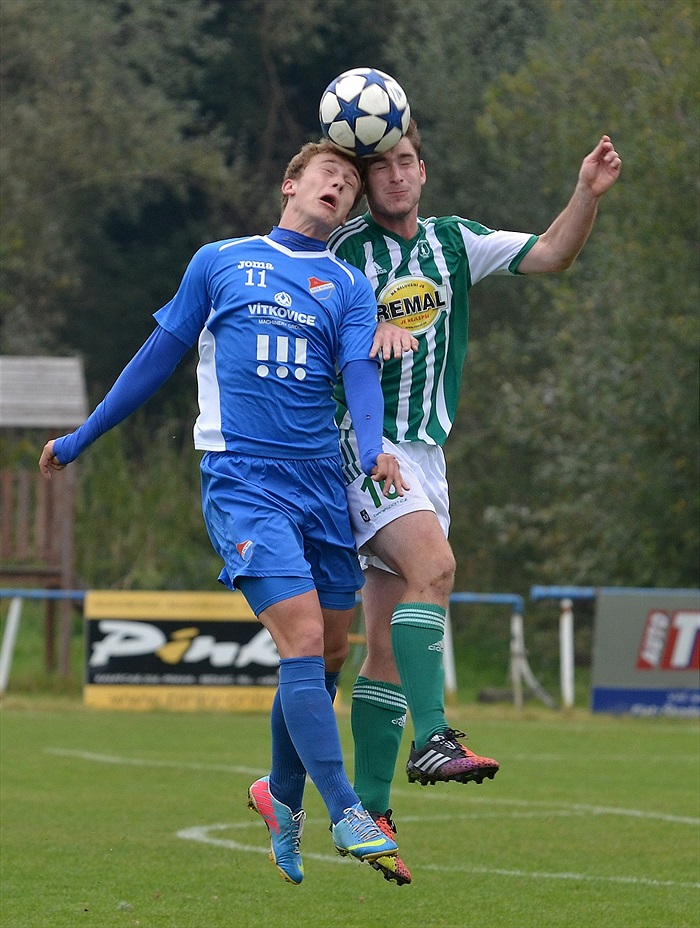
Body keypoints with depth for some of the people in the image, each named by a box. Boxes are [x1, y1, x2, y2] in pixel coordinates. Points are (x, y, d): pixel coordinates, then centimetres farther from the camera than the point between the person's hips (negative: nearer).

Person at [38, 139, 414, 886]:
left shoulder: (348, 285, 13)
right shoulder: (220, 262, 9)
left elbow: (360, 372, -3)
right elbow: (159, 356, 17)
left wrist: (375, 449, -23)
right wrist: (81, 439, 21)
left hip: (323, 486, 4)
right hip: (242, 482, -4)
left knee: (329, 654, 6)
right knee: (303, 636, -17)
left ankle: (281, 798, 28)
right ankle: (345, 815, -18)